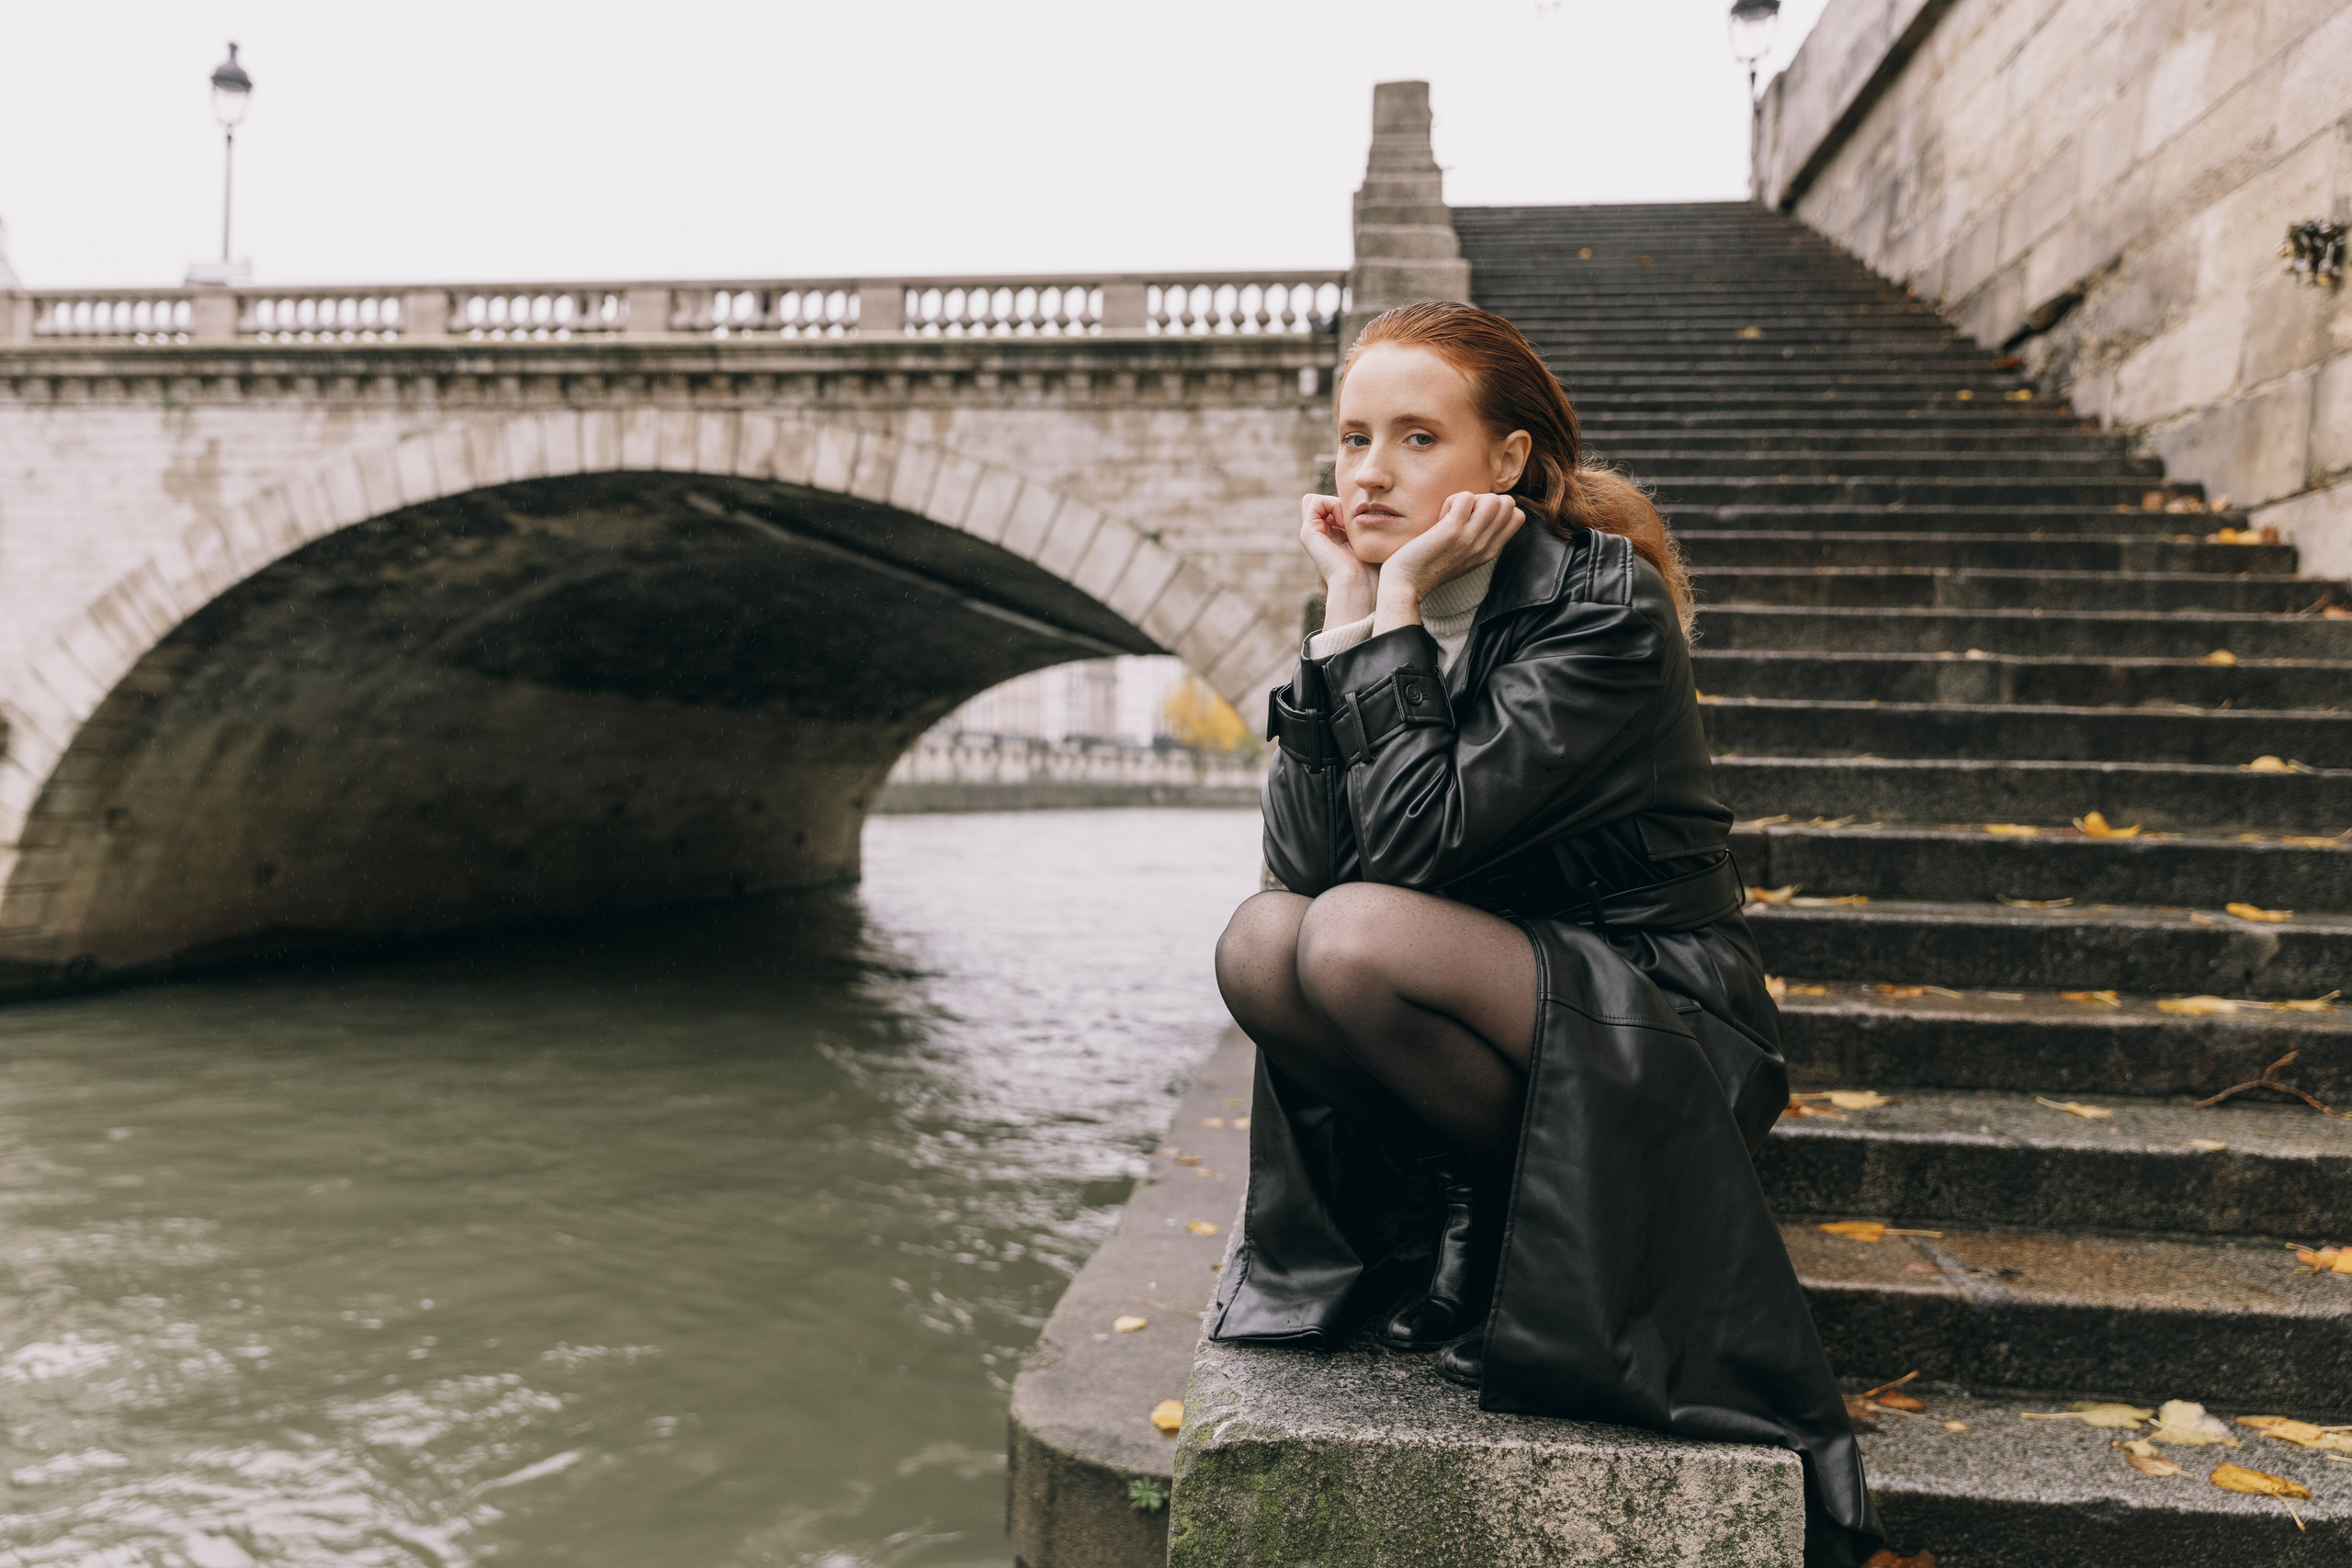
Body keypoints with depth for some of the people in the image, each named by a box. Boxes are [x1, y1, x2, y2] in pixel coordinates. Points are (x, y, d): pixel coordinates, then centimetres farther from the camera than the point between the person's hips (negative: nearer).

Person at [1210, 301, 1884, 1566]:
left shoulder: (1607, 608, -16)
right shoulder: (1382, 610, 2)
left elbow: (1419, 839, -27)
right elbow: (1300, 859, -12)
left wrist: (1401, 605, -21)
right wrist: (1346, 614, -13)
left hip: (1660, 1027, -6)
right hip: (1501, 1008, 6)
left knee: (1358, 939, -30)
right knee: (1259, 946, -19)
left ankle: (1564, 1219, -6)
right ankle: (1449, 1221, -2)